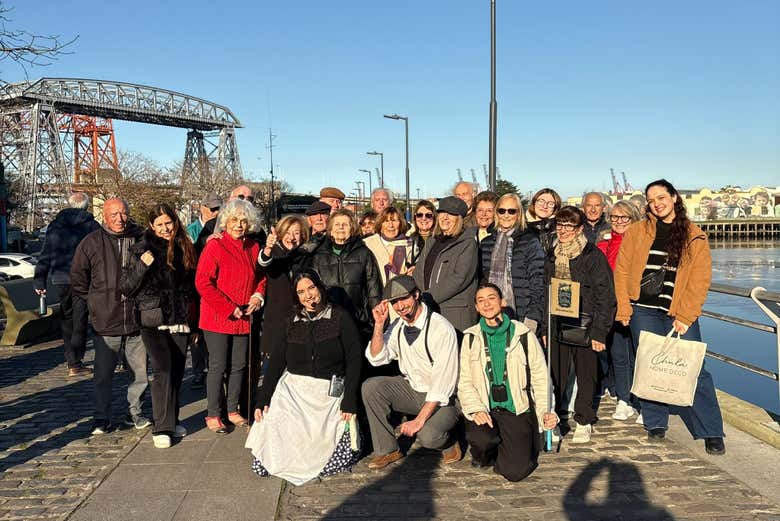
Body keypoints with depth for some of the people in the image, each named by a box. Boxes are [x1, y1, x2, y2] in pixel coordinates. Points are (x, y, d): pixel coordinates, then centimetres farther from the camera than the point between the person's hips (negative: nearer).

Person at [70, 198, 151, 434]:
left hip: (138, 320, 1)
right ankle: (102, 418, 20)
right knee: (103, 374, 7)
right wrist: (96, 301, 6)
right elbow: (77, 278, 8)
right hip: (105, 322, -1)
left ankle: (135, 412, 27)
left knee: (139, 371, 11)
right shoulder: (91, 242, -2)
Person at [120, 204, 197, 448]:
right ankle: (161, 428, -6)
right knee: (163, 369, -13)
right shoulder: (142, 248, -1)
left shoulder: (185, 248, 10)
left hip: (180, 320, 4)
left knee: (177, 371, 8)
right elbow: (126, 287, -2)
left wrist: (193, 321, 16)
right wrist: (142, 266, -18)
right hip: (153, 320, -4)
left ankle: (172, 420, 24)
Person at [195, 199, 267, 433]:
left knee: (239, 365, 12)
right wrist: (229, 308, -16)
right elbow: (203, 282, -14)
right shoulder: (215, 246, -9)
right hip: (217, 318, -5)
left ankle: (232, 410, 27)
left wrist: (258, 295, -1)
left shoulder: (254, 247, 8)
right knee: (218, 366, 1)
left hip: (243, 318, 5)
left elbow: (261, 276, 20)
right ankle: (213, 415, 15)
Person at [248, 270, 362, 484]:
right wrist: (262, 400, 1)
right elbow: (275, 364, 12)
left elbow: (355, 359, -3)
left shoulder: (340, 319, 2)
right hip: (292, 390, 2)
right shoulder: (289, 324, 13)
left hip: (330, 394, -2)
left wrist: (349, 401, -10)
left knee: (336, 462, -17)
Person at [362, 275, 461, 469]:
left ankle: (449, 443, 6)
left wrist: (419, 420, -27)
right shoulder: (398, 326, 0)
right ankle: (387, 449, -2)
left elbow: (442, 384, -24)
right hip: (411, 388, 6)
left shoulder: (442, 328, -22)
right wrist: (379, 324, -12)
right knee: (370, 386, -16)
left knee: (427, 436, -32)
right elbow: (376, 359, 1)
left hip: (441, 399, -6)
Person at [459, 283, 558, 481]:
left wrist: (546, 410, -7)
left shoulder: (523, 335, 1)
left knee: (515, 471, -15)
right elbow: (465, 381, 1)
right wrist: (476, 409, -15)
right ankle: (484, 457, 7)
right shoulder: (471, 338, 3)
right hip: (485, 410, 1)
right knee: (481, 440, -32)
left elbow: (540, 376, 4)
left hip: (517, 410, 0)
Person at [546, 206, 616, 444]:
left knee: (585, 375, 8)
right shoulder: (552, 256, 10)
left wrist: (599, 331, -13)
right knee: (556, 375, 5)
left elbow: (605, 296, -9)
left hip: (583, 326, -4)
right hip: (557, 325, 4)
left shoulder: (593, 255, -7)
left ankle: (584, 422, 22)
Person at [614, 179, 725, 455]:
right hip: (643, 311, 1)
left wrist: (685, 316, -9)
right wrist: (623, 309, -3)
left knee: (693, 370, -3)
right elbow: (622, 271, 4)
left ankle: (711, 432, 9)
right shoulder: (636, 232, 5)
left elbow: (700, 280, -1)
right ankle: (656, 423, 22)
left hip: (680, 314, -1)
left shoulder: (695, 237, 3)